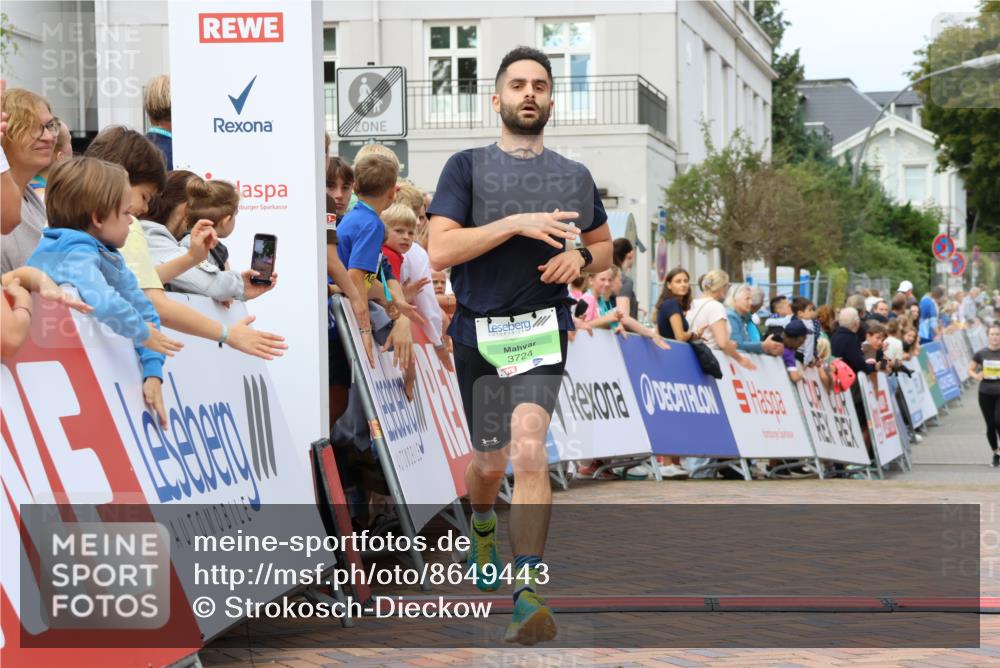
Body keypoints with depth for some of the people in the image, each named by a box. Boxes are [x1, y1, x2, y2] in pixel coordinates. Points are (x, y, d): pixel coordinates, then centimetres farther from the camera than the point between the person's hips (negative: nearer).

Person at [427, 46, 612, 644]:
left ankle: (530, 594, -23)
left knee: (529, 447, -22)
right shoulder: (467, 167, 0)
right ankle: (483, 527, 50)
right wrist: (516, 223, -21)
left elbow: (605, 249, 21)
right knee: (491, 462, 12)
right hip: (477, 331, 0)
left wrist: (580, 257, -2)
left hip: (543, 326, 0)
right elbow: (439, 250, -12)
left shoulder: (575, 177, 9)